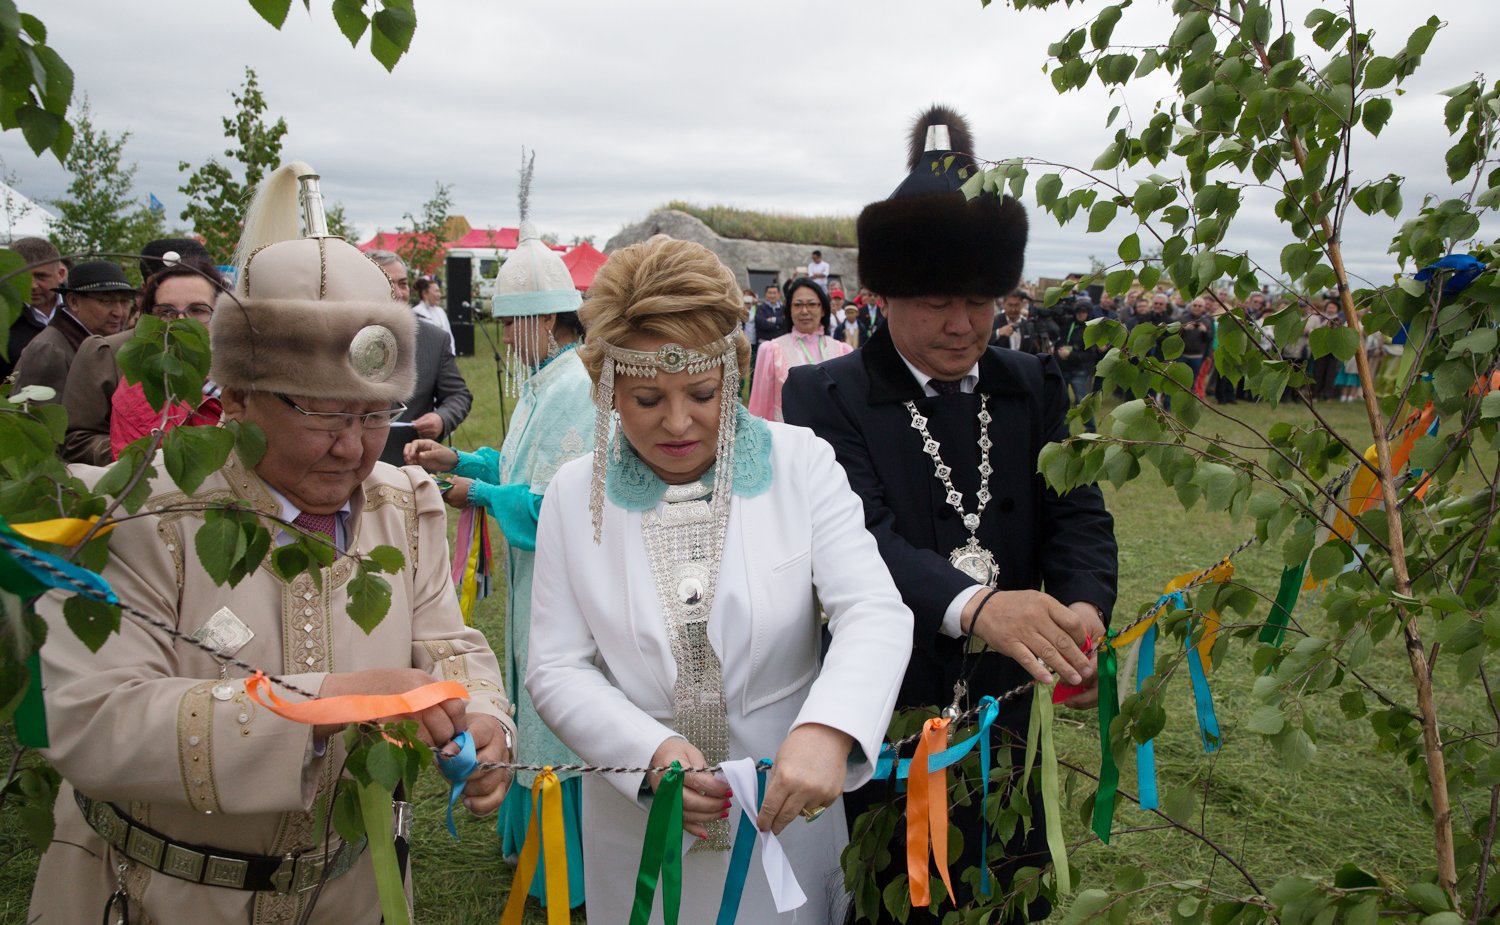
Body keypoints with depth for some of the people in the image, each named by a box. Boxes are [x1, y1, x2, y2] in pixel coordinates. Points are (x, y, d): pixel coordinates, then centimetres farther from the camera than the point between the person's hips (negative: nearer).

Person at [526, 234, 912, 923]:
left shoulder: (800, 463, -9)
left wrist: (828, 729, -36)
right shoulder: (575, 495, -4)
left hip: (786, 813, 0)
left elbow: (875, 613, -17)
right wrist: (649, 752, -23)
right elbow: (557, 669, -6)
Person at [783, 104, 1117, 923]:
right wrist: (974, 605, -41)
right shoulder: (825, 395, -10)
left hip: (1006, 725, 4)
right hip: (881, 730, -3)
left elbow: (1076, 514, -3)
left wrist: (1085, 609, -26)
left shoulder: (1033, 388, 4)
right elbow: (858, 534, -24)